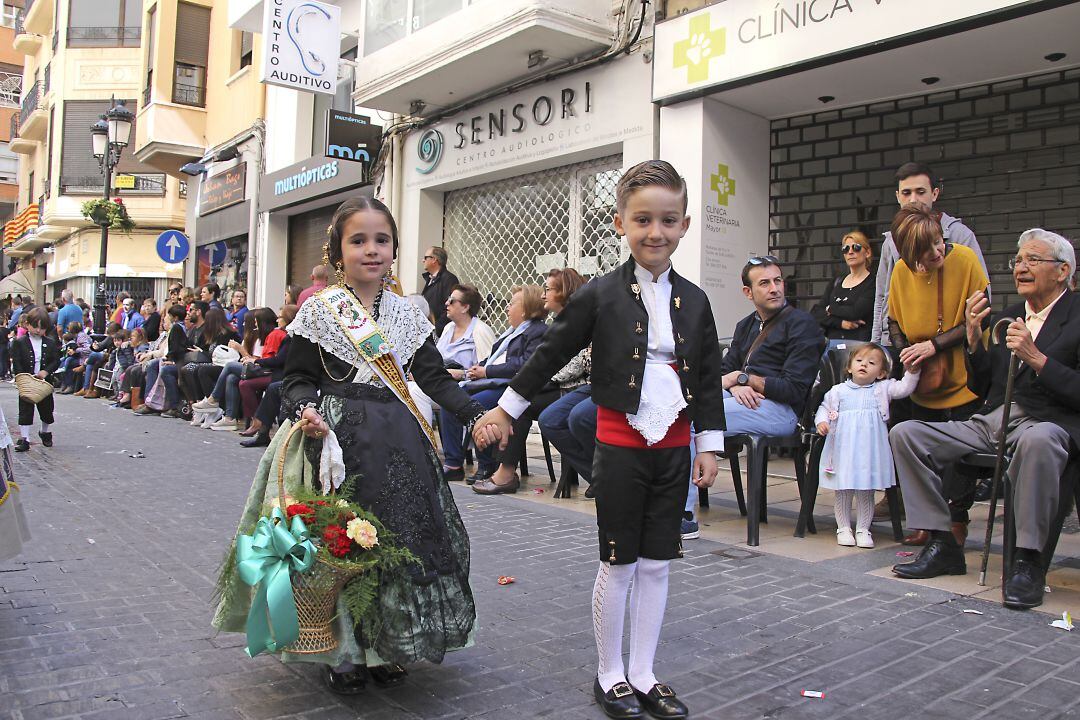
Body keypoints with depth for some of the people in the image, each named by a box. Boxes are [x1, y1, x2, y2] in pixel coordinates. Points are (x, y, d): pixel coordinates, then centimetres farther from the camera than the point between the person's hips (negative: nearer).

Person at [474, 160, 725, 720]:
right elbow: (552, 354, 0)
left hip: (673, 447, 4)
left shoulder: (693, 301, 5)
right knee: (619, 564, 5)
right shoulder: (600, 296, -7)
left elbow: (709, 378, 10)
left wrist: (709, 447, 8)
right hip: (620, 445, -4)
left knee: (657, 563, 11)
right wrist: (505, 410, 5)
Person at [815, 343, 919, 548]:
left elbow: (905, 388, -2)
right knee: (843, 489, 4)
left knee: (866, 490, 5)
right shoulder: (838, 390, 9)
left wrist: (912, 371, -16)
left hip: (869, 447, 0)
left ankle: (863, 529, 16)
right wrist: (821, 421, -5)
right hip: (844, 446, 0)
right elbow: (824, 408, 14)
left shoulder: (882, 389, 8)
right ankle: (843, 528, 15)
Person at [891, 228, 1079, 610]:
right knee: (904, 434, -11)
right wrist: (974, 338, 2)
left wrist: (1036, 358, -18)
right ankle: (943, 544, -6)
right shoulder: (1006, 318, 19)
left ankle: (1028, 559, -26)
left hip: (1048, 423, -6)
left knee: (1037, 440, -42)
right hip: (990, 421, 6)